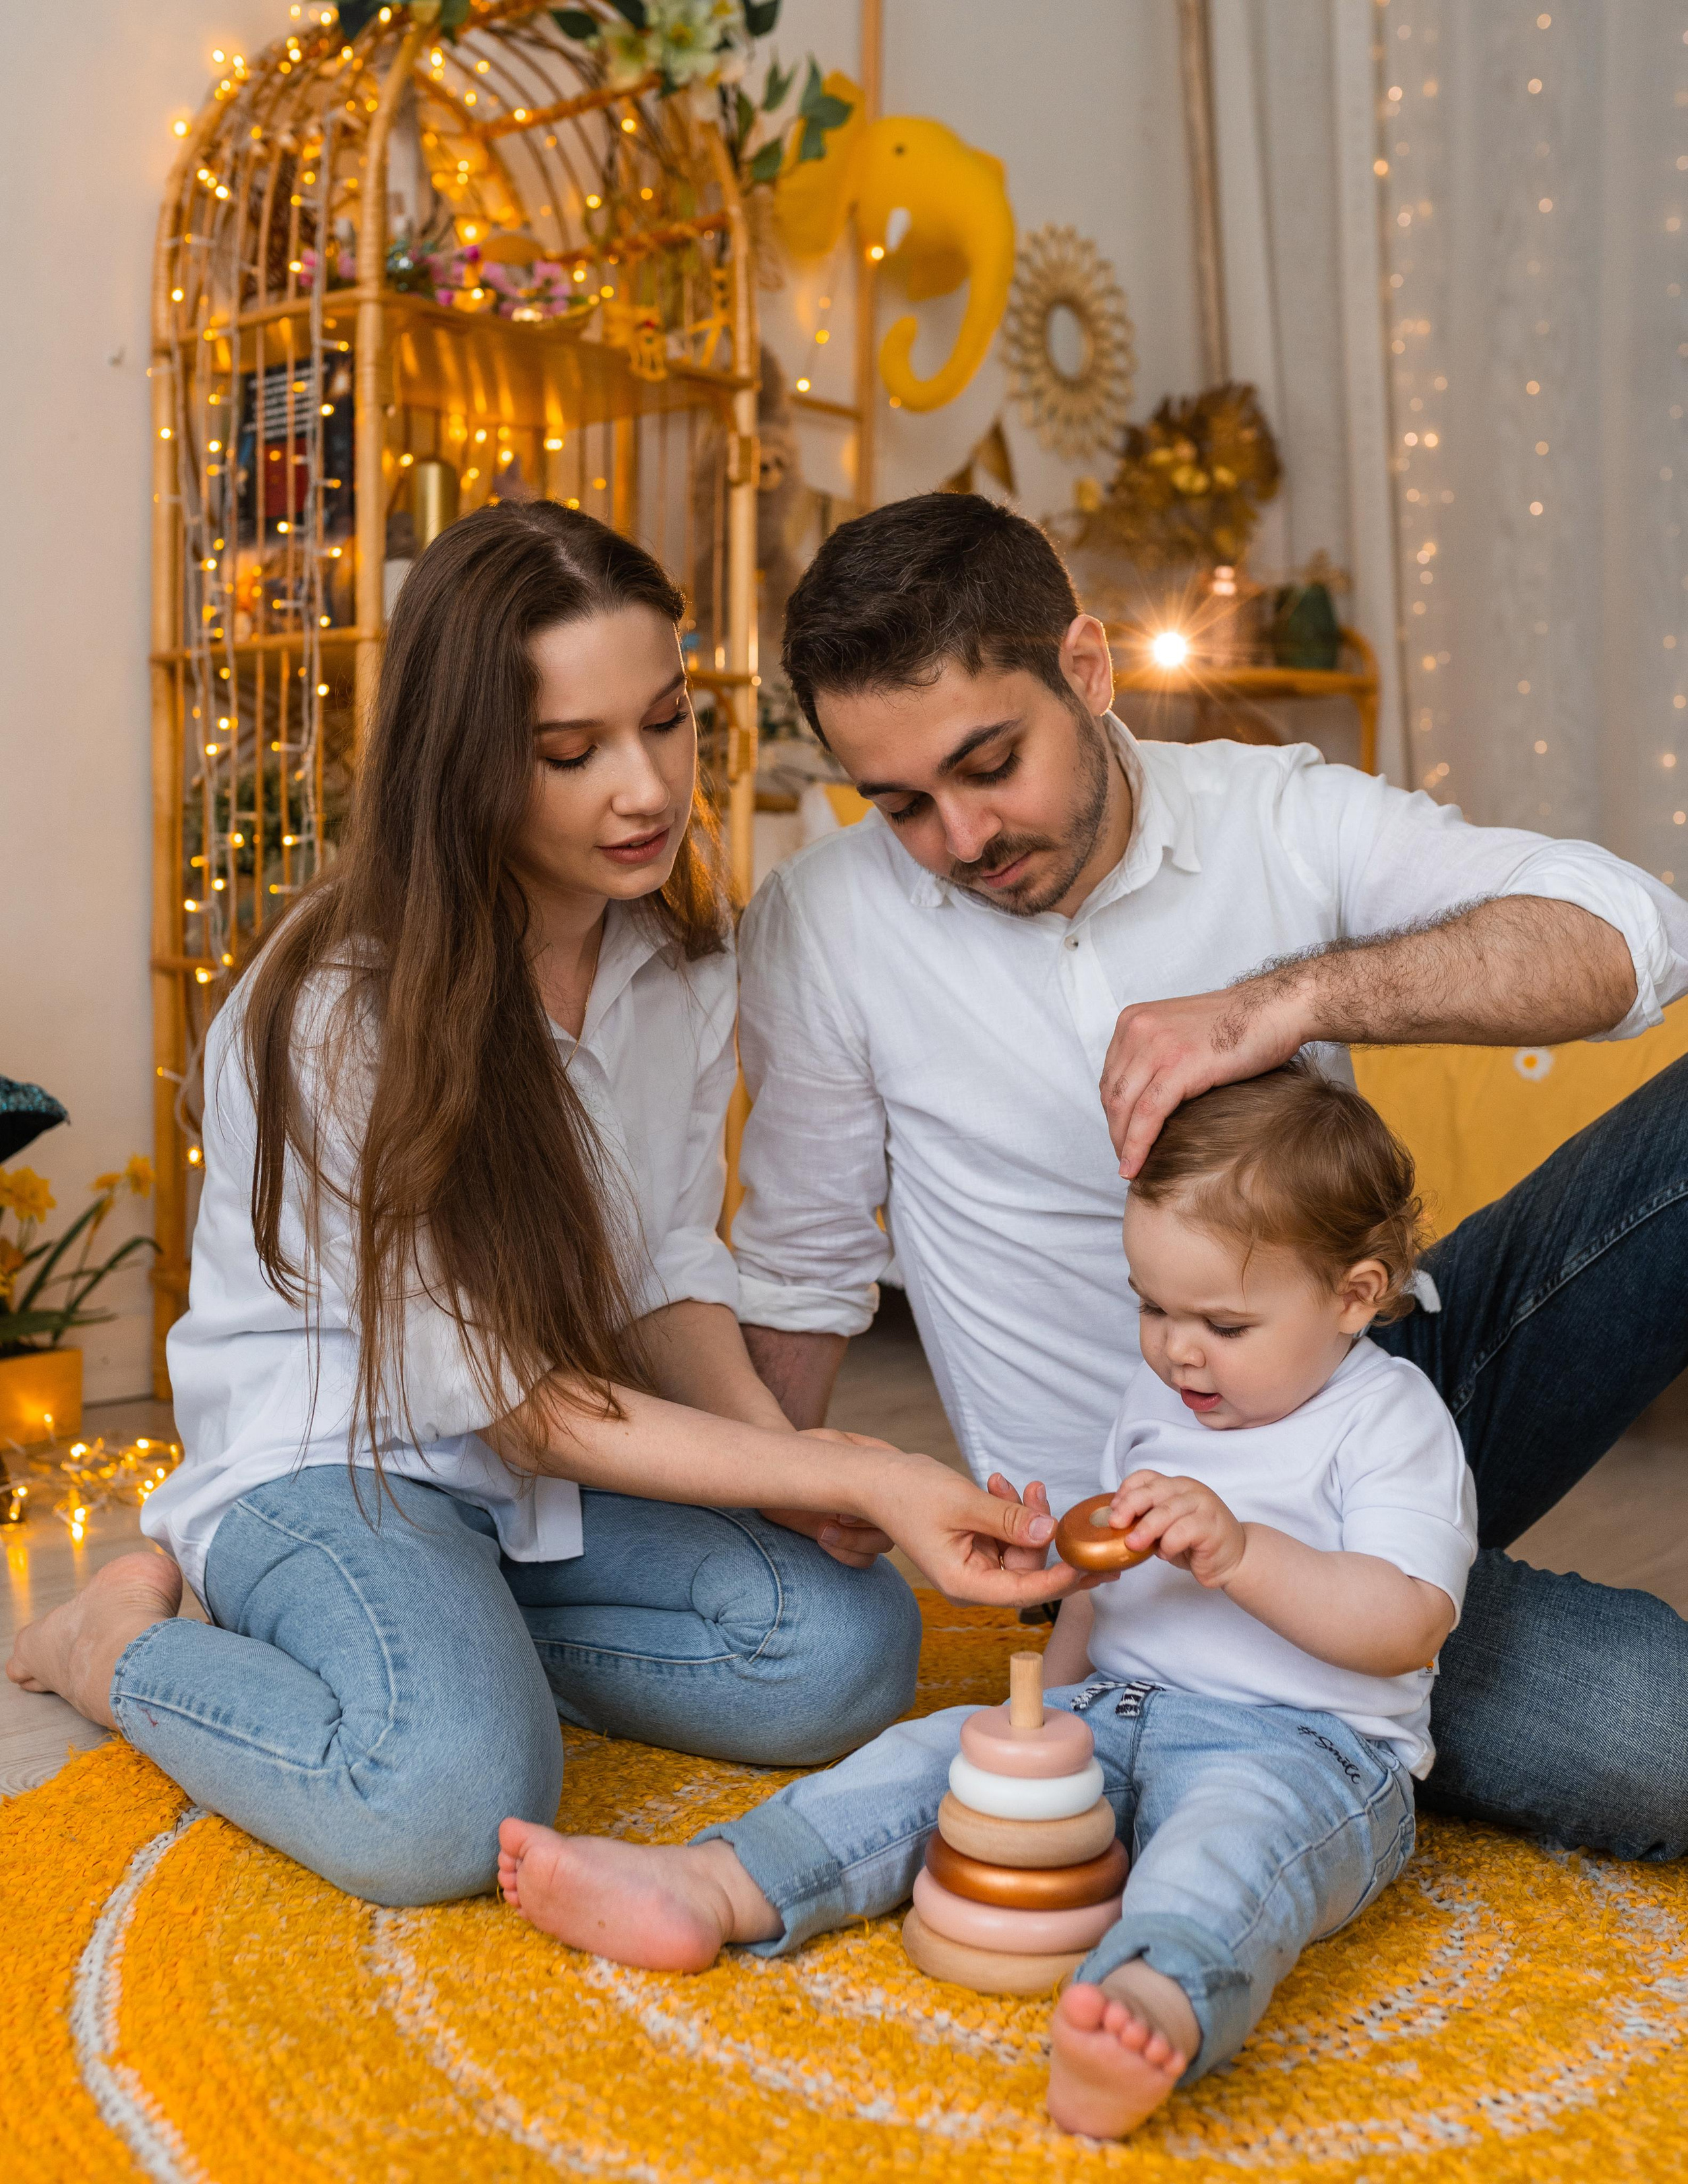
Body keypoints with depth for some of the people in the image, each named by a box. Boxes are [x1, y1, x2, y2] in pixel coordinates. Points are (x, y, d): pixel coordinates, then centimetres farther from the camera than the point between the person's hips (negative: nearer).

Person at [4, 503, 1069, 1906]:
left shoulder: (688, 952, -3)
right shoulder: (340, 1013, -24)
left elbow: (669, 1266, 2)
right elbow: (514, 1398, -23)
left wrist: (777, 1452, -20)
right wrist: (861, 1478, -30)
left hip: (564, 1474, 6)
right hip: (331, 1459, -6)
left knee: (852, 1644, -17)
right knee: (455, 1802, -32)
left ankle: (458, 1637, 1)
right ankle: (125, 1645, -3)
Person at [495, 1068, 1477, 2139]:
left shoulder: (1391, 1419, -6)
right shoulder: (1157, 1396, 17)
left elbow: (1406, 1625, -18)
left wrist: (1239, 1550, -28)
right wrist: (1058, 1689, 19)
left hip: (1303, 1743, -7)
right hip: (1117, 1708, 8)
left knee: (1239, 1824, -39)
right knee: (947, 1751, -11)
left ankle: (1154, 2008, -69)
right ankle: (704, 1889, -22)